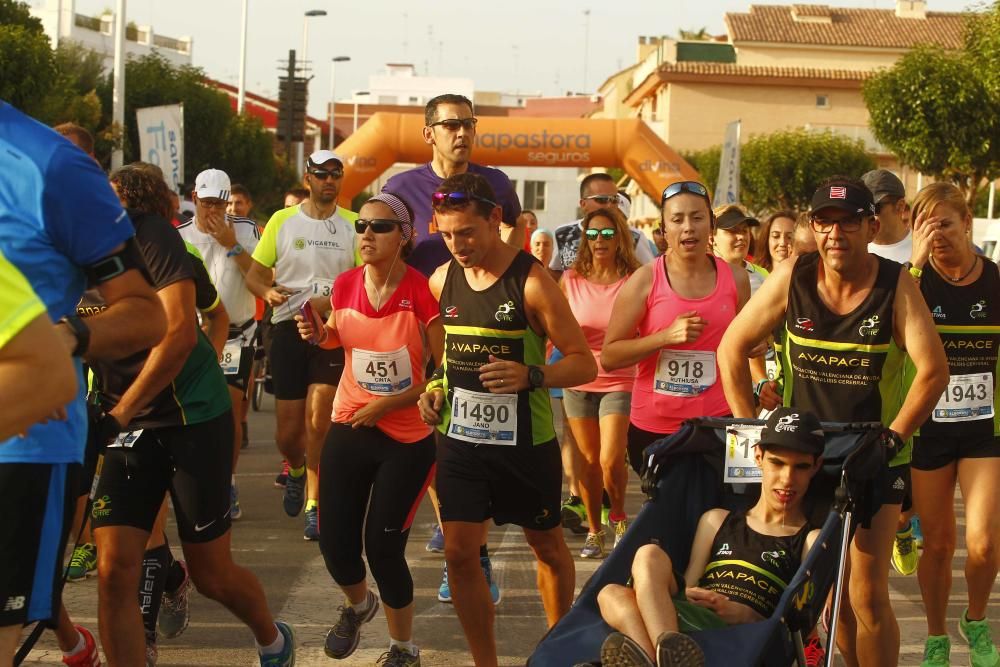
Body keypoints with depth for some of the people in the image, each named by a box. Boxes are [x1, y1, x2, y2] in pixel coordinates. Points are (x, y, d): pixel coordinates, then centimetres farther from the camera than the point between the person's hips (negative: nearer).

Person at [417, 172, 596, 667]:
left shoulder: (531, 282, -15)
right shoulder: (442, 280, 1)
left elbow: (584, 364, -14)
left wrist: (530, 376, -31)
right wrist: (433, 387, 0)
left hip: (525, 443, -4)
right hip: (459, 440, 4)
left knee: (547, 546, 14)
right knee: (459, 552, -2)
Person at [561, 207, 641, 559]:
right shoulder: (571, 280, 1)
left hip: (619, 381, -2)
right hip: (578, 382, 2)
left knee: (611, 461, -12)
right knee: (589, 461, 8)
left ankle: (618, 517, 17)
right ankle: (594, 530, 25)